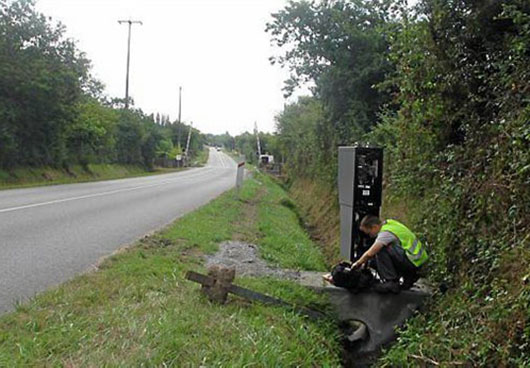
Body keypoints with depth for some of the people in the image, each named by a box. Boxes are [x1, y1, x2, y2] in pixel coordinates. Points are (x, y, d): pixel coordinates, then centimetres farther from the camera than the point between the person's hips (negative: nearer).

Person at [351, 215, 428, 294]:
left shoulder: (386, 232, -19)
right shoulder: (388, 223, 8)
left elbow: (370, 254, -25)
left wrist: (358, 263, -7)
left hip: (414, 262, -9)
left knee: (380, 250, -17)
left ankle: (391, 283, -13)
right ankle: (409, 277, 17)